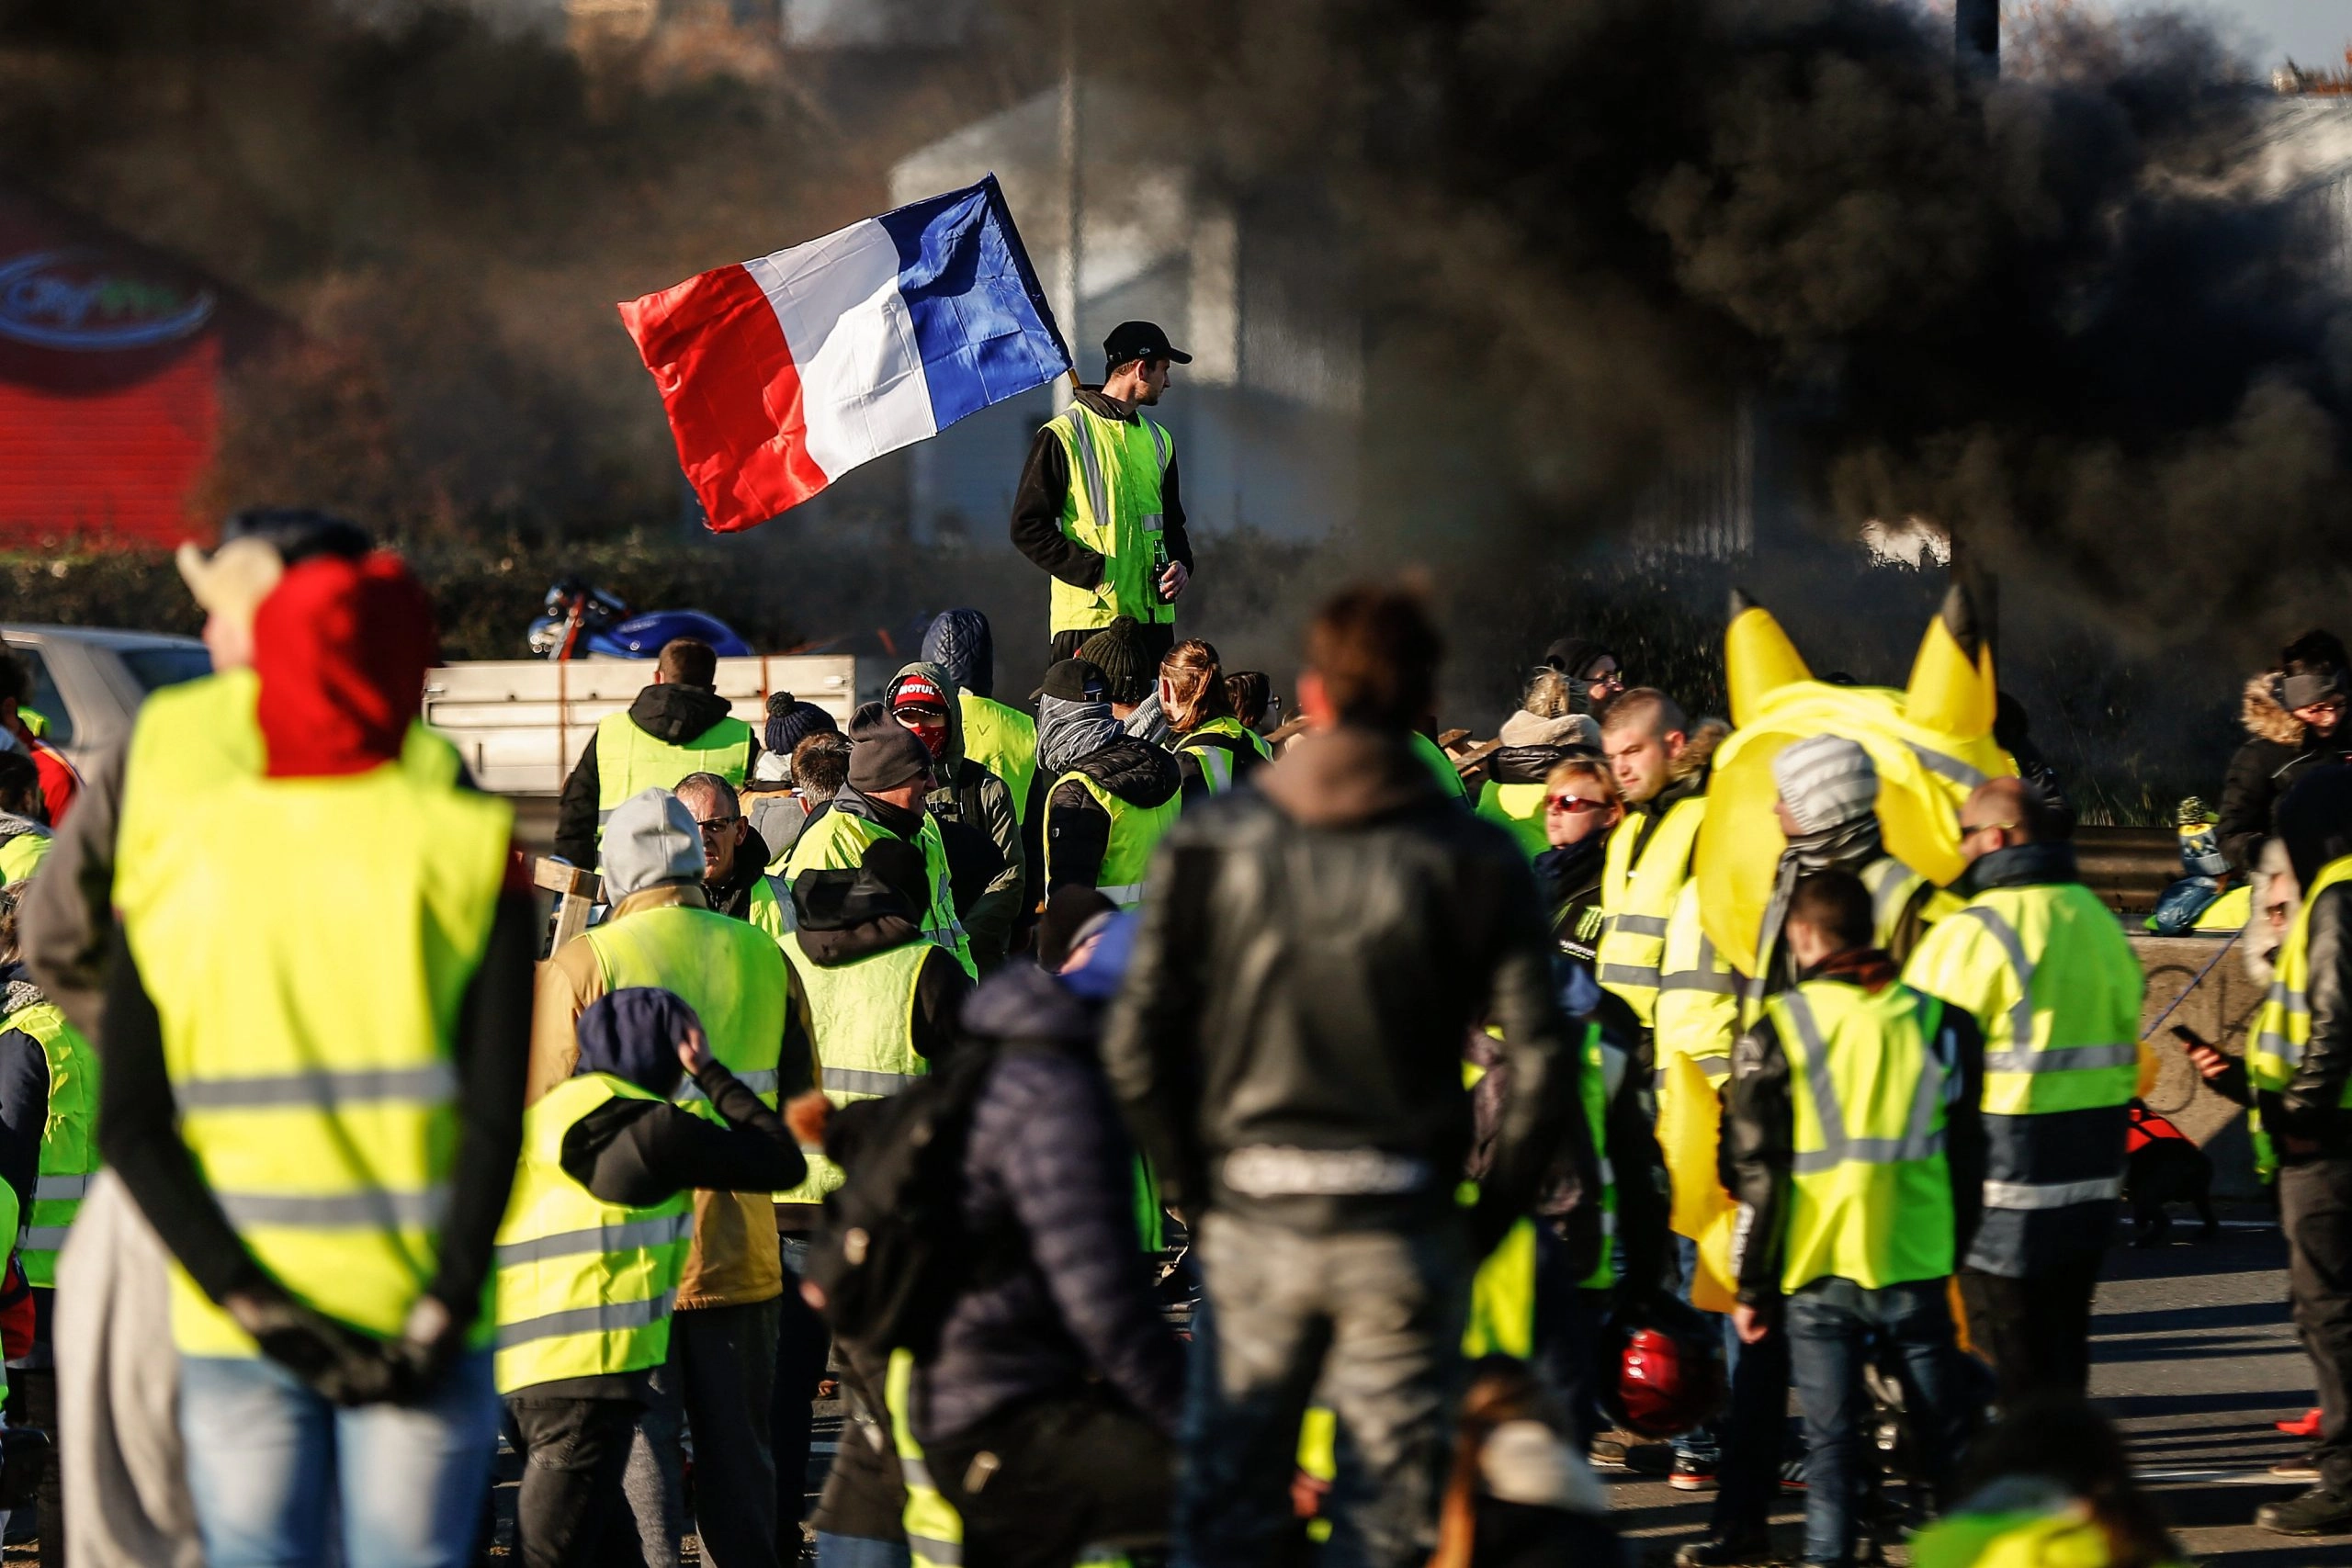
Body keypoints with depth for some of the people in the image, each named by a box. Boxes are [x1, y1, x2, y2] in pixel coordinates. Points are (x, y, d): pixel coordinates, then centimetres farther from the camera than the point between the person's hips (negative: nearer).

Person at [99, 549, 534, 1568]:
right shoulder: (463, 851, -4)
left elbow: (128, 1127, -3)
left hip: (233, 1331, 2)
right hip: (415, 1317, -2)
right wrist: (444, 1312, -10)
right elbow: (496, 1113, -11)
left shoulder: (176, 858, 2)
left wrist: (249, 1302, -6)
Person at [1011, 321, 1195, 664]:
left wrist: (1181, 564, 6)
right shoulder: (1063, 436, -3)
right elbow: (1028, 527, -7)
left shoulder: (1157, 439, 19)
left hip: (1154, 617, 6)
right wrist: (1094, 572, -15)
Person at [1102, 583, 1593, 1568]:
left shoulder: (1209, 842, 0)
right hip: (1405, 1230, -1)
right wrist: (1489, 1218, 3)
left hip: (1251, 1224, 1)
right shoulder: (1475, 860, -3)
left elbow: (1137, 1050, -4)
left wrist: (1195, 1191, 7)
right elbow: (1542, 1070, -8)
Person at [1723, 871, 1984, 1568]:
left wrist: (1752, 1286, 4)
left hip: (1818, 1268, -2)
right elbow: (1969, 1152, 8)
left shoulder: (1778, 1031, -4)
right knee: (1946, 1432, 12)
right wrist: (1965, 1258, 17)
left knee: (1832, 1439, 2)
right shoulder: (1936, 1019, 3)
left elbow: (1755, 1174, -3)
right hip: (1919, 1265, 2)